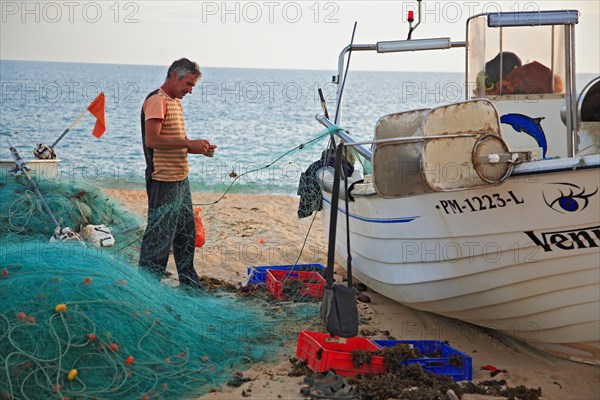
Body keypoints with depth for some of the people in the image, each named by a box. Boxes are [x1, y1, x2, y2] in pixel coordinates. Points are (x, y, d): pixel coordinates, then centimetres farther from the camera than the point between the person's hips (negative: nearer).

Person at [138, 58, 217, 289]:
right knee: (159, 237, -6)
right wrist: (188, 143, -22)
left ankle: (190, 286, 27)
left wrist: (200, 148, 5)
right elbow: (152, 140, -23)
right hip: (163, 182, -10)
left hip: (180, 179, 10)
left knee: (186, 235, 16)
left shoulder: (175, 103, 18)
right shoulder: (157, 101, -13)